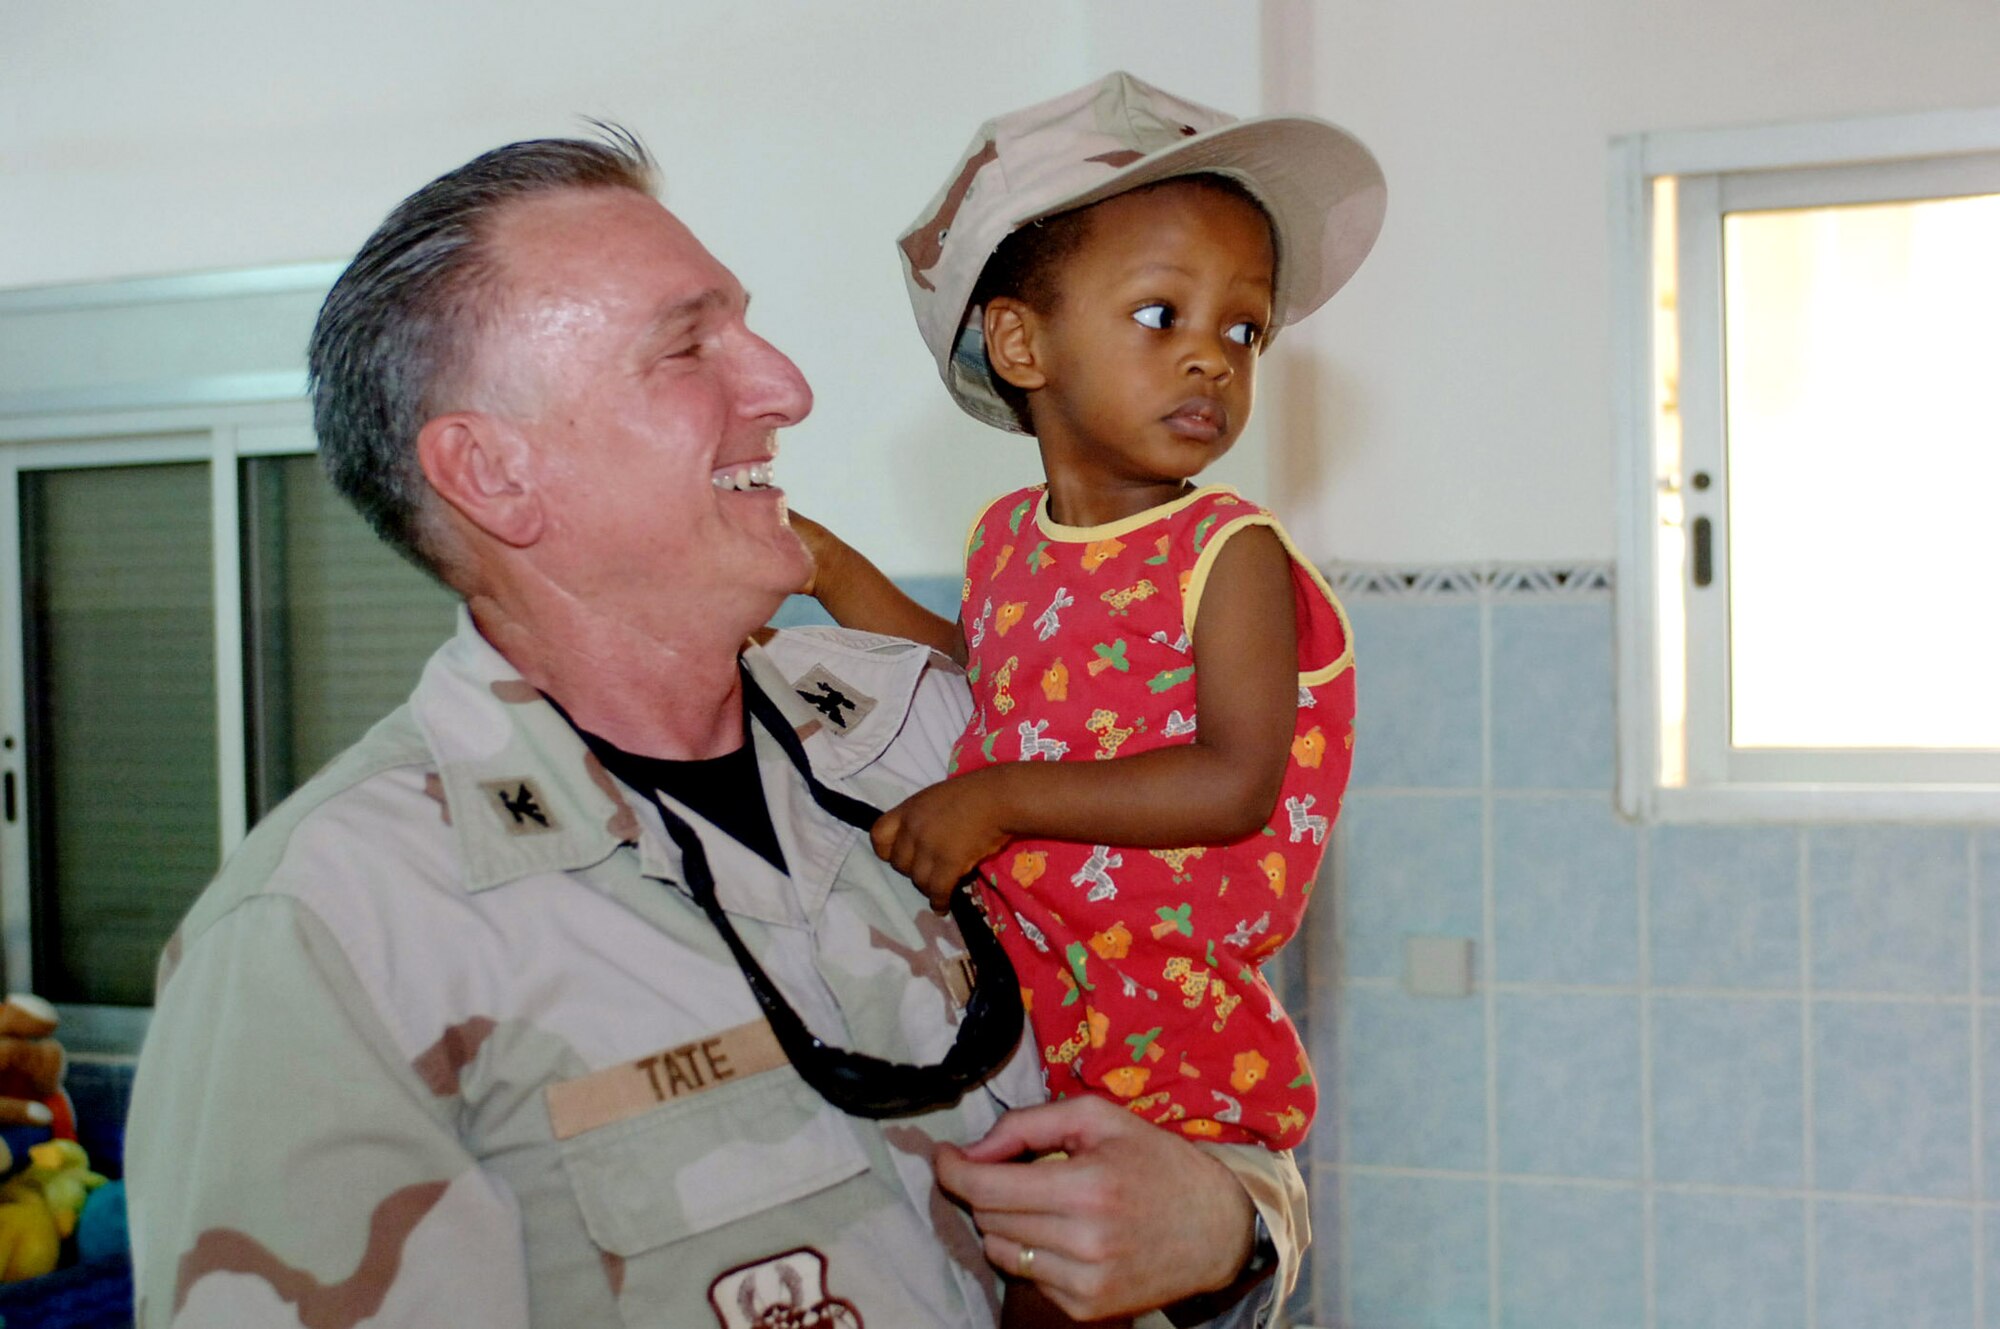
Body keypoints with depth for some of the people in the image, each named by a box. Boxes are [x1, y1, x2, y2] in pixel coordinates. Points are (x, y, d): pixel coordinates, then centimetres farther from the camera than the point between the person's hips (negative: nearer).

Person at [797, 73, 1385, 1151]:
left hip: (1163, 1017, -5)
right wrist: (837, 576, 18)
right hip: (1000, 967, 6)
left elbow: (1236, 782, -21)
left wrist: (1004, 798, -23)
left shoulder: (1231, 555, -12)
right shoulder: (1008, 537, 6)